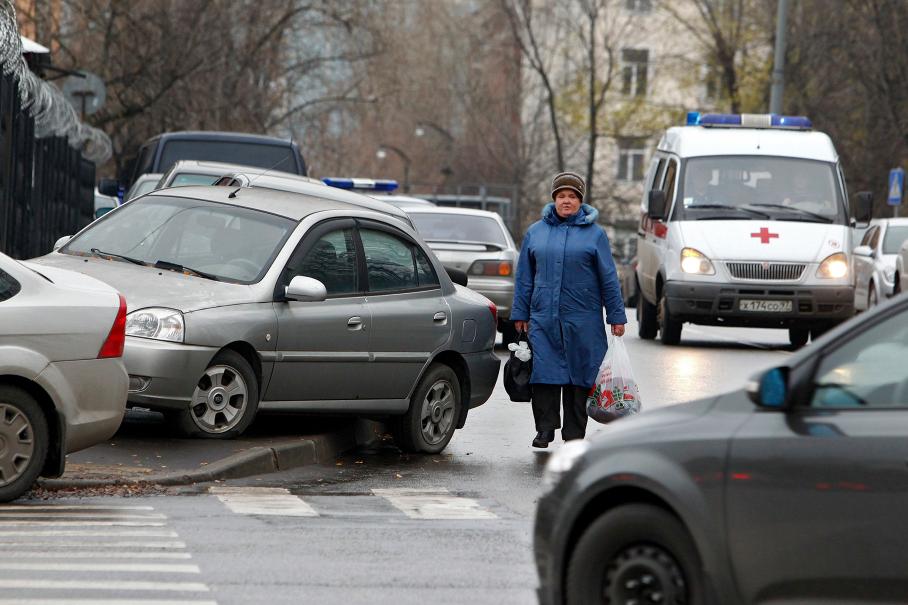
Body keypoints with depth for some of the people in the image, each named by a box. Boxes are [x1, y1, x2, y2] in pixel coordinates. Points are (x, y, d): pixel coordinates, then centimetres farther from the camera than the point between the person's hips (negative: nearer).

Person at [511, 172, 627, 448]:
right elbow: (524, 277, 14)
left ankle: (574, 433, 8)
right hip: (543, 318, 1)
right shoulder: (536, 232, 11)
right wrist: (520, 313, 10)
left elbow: (609, 278, 5)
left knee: (579, 375, 2)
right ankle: (545, 428, -1)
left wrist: (616, 316, 2)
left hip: (583, 320, -1)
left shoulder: (594, 233, 5)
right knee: (544, 373, -7)